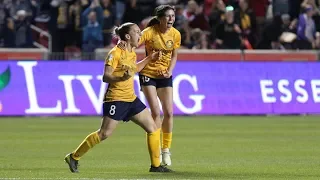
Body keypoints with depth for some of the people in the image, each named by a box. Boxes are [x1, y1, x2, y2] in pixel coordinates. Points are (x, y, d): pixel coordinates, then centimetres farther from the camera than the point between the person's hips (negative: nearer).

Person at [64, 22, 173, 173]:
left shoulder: (132, 53, 12)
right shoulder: (116, 53, -13)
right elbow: (105, 77, -18)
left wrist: (150, 58, 28)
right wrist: (121, 78, -35)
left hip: (131, 98, 9)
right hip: (116, 98, -8)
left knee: (153, 129, 3)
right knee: (105, 133, -11)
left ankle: (156, 165, 11)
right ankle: (74, 157, 2)